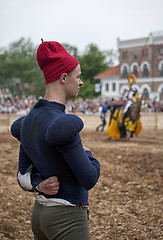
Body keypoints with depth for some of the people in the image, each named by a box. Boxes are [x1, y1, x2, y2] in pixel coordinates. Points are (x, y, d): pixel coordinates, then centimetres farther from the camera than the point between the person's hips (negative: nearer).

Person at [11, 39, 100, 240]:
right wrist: (87, 154, 0)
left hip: (39, 213, 9)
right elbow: (89, 180, -19)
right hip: (67, 219, -9)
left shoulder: (29, 119, 6)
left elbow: (24, 173, 11)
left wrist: (40, 185, -8)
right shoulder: (64, 125, -23)